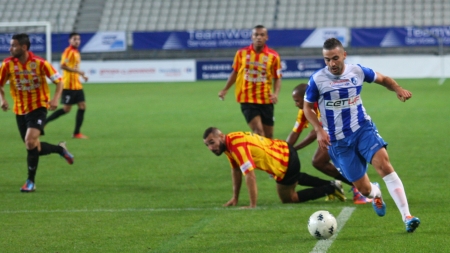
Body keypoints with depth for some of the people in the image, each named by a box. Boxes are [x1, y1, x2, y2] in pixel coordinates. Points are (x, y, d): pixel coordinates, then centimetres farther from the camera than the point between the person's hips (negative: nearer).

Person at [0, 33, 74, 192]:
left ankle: (30, 182, -12)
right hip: (20, 110, 4)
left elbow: (58, 81, -5)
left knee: (30, 141, -23)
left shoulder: (39, 63, -15)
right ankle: (60, 149, 38)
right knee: (34, 147, 8)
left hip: (38, 107, -4)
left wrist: (55, 99, -21)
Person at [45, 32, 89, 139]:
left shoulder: (76, 52, 16)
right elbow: (63, 66, -25)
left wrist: (82, 75, 19)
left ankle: (76, 133, 6)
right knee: (66, 109, -7)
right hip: (69, 85, -9)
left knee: (82, 106, 2)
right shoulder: (68, 51, -13)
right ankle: (44, 122, 4)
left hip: (77, 85, 9)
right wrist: (77, 71, -27)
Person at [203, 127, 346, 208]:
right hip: (284, 151, 10)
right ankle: (331, 184, 45)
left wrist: (252, 206, -31)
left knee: (287, 199, 11)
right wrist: (235, 198, 12)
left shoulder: (237, 145, -31)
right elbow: (236, 170, 12)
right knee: (297, 178, 38)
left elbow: (250, 175, -34)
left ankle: (331, 189, 12)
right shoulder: (228, 144, -2)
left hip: (286, 163, -10)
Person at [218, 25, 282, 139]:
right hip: (247, 99, -1)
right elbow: (235, 73, 14)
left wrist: (276, 93, -15)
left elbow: (277, 78, 1)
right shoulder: (241, 53, 0)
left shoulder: (273, 56, -3)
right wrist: (225, 89, 13)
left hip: (266, 100, 1)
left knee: (268, 135, 6)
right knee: (258, 131, -18)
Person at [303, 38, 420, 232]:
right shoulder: (317, 80, -8)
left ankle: (407, 217, -27)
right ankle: (375, 193, 42)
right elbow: (307, 107, 4)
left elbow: (382, 79, 15)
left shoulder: (357, 71, -2)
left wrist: (398, 89, -7)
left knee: (384, 165, -25)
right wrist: (319, 130, -11)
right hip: (338, 141, -1)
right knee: (364, 189, 0)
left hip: (363, 129, 1)